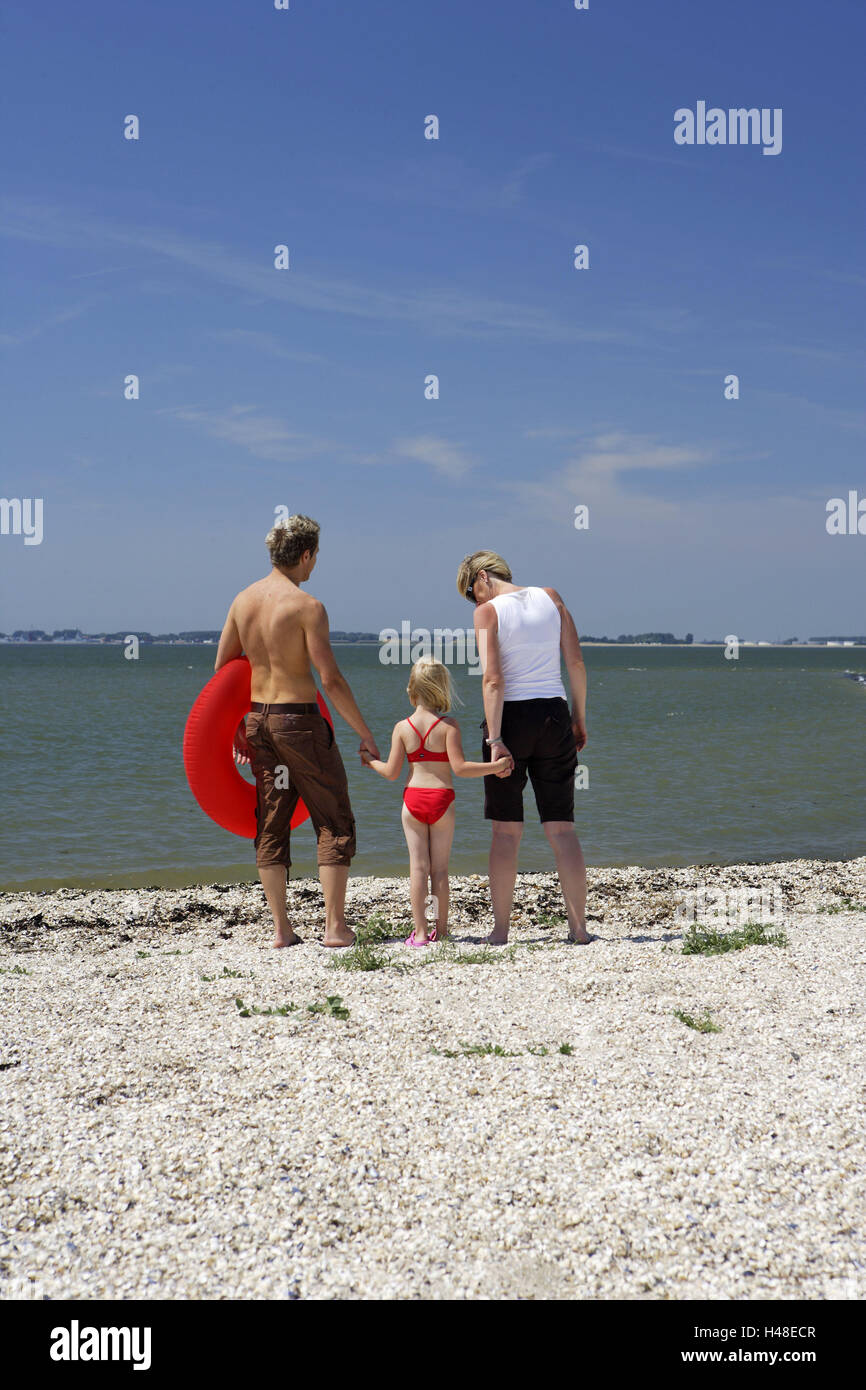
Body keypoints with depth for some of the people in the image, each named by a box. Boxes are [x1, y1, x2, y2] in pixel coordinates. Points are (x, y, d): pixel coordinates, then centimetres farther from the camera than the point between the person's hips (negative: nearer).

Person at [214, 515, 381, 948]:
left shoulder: (243, 600, 6)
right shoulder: (307, 606, -14)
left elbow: (221, 667, 12)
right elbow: (331, 679, -16)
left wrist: (235, 725, 22)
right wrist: (364, 732, -8)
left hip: (257, 718, 6)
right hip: (299, 718, -6)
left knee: (270, 825, 11)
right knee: (334, 823, 4)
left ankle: (281, 928, 13)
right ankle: (335, 926, 2)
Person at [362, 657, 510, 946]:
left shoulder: (402, 727, 1)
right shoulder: (449, 726, -6)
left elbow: (392, 772, 2)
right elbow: (459, 767, -14)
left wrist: (371, 762, 21)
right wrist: (496, 766, -9)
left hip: (412, 800, 1)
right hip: (442, 799, -1)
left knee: (418, 866, 3)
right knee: (440, 867, 7)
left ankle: (420, 932, 2)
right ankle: (441, 930, 13)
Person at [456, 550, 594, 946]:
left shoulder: (488, 612, -5)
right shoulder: (550, 598, 7)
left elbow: (492, 680, -15)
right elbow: (576, 662, 5)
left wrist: (495, 740, -16)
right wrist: (579, 717, 13)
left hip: (510, 716, -3)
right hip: (553, 713, 3)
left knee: (506, 830, 5)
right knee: (562, 828, 7)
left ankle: (500, 929, 7)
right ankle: (579, 928, 6)